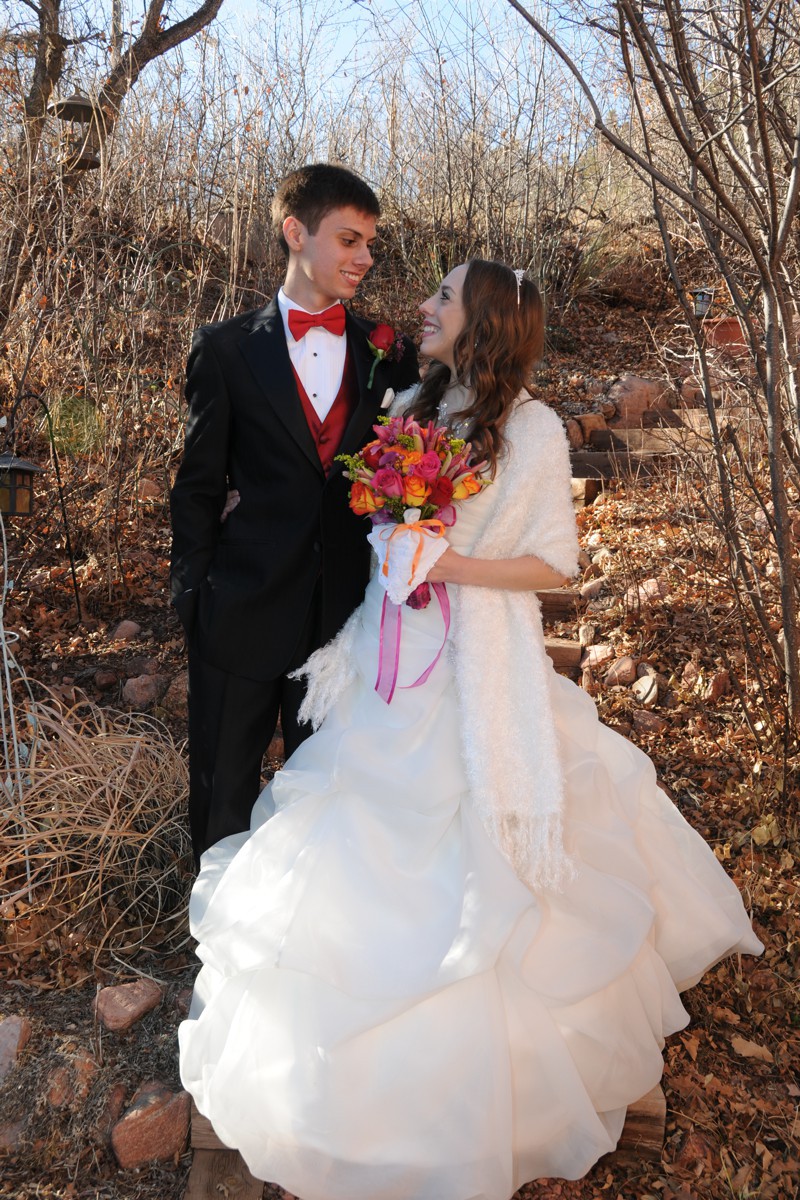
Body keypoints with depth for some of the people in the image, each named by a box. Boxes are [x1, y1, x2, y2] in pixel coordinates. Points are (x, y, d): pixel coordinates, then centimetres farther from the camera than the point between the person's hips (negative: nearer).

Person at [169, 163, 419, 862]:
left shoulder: (390, 355, 4)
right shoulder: (226, 349, -1)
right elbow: (199, 486, 1)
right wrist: (194, 595, -1)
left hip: (349, 614, 2)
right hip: (244, 614, -1)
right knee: (224, 791, 14)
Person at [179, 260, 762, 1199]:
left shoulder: (534, 430, -12)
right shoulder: (412, 406, 5)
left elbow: (554, 563, -10)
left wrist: (453, 566, -19)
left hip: (477, 662, -5)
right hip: (397, 653, 6)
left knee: (468, 833, 4)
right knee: (378, 819, 14)